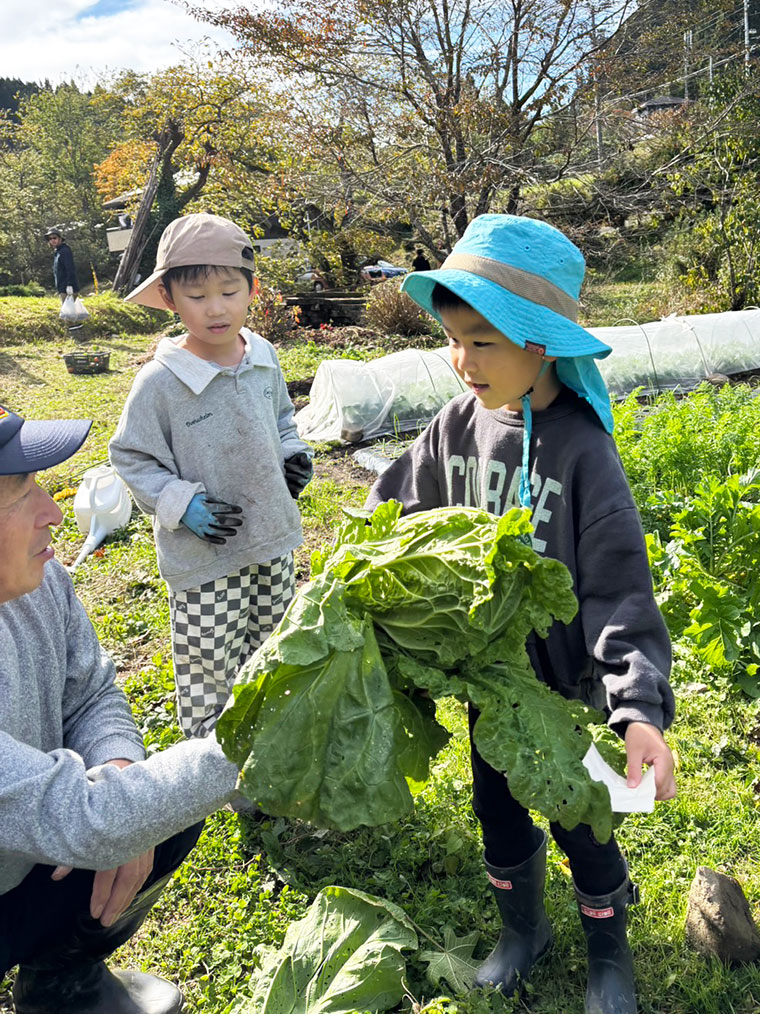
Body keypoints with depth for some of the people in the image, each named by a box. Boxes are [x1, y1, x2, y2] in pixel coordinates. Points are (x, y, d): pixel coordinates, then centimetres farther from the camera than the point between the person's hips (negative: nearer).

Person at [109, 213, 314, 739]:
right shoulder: (160, 381, -17)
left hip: (273, 539, 6)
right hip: (204, 557, -5)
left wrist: (294, 453, 0)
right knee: (210, 667, 5)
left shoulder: (264, 358, -1)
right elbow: (132, 457, -9)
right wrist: (181, 504, -19)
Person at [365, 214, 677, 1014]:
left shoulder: (580, 447, -24)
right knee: (494, 806, 19)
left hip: (562, 677, -4)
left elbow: (619, 588, -25)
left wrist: (640, 707, -33)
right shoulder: (459, 424, -8)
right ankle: (523, 929, 47)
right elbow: (395, 511, 6)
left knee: (576, 818, 13)